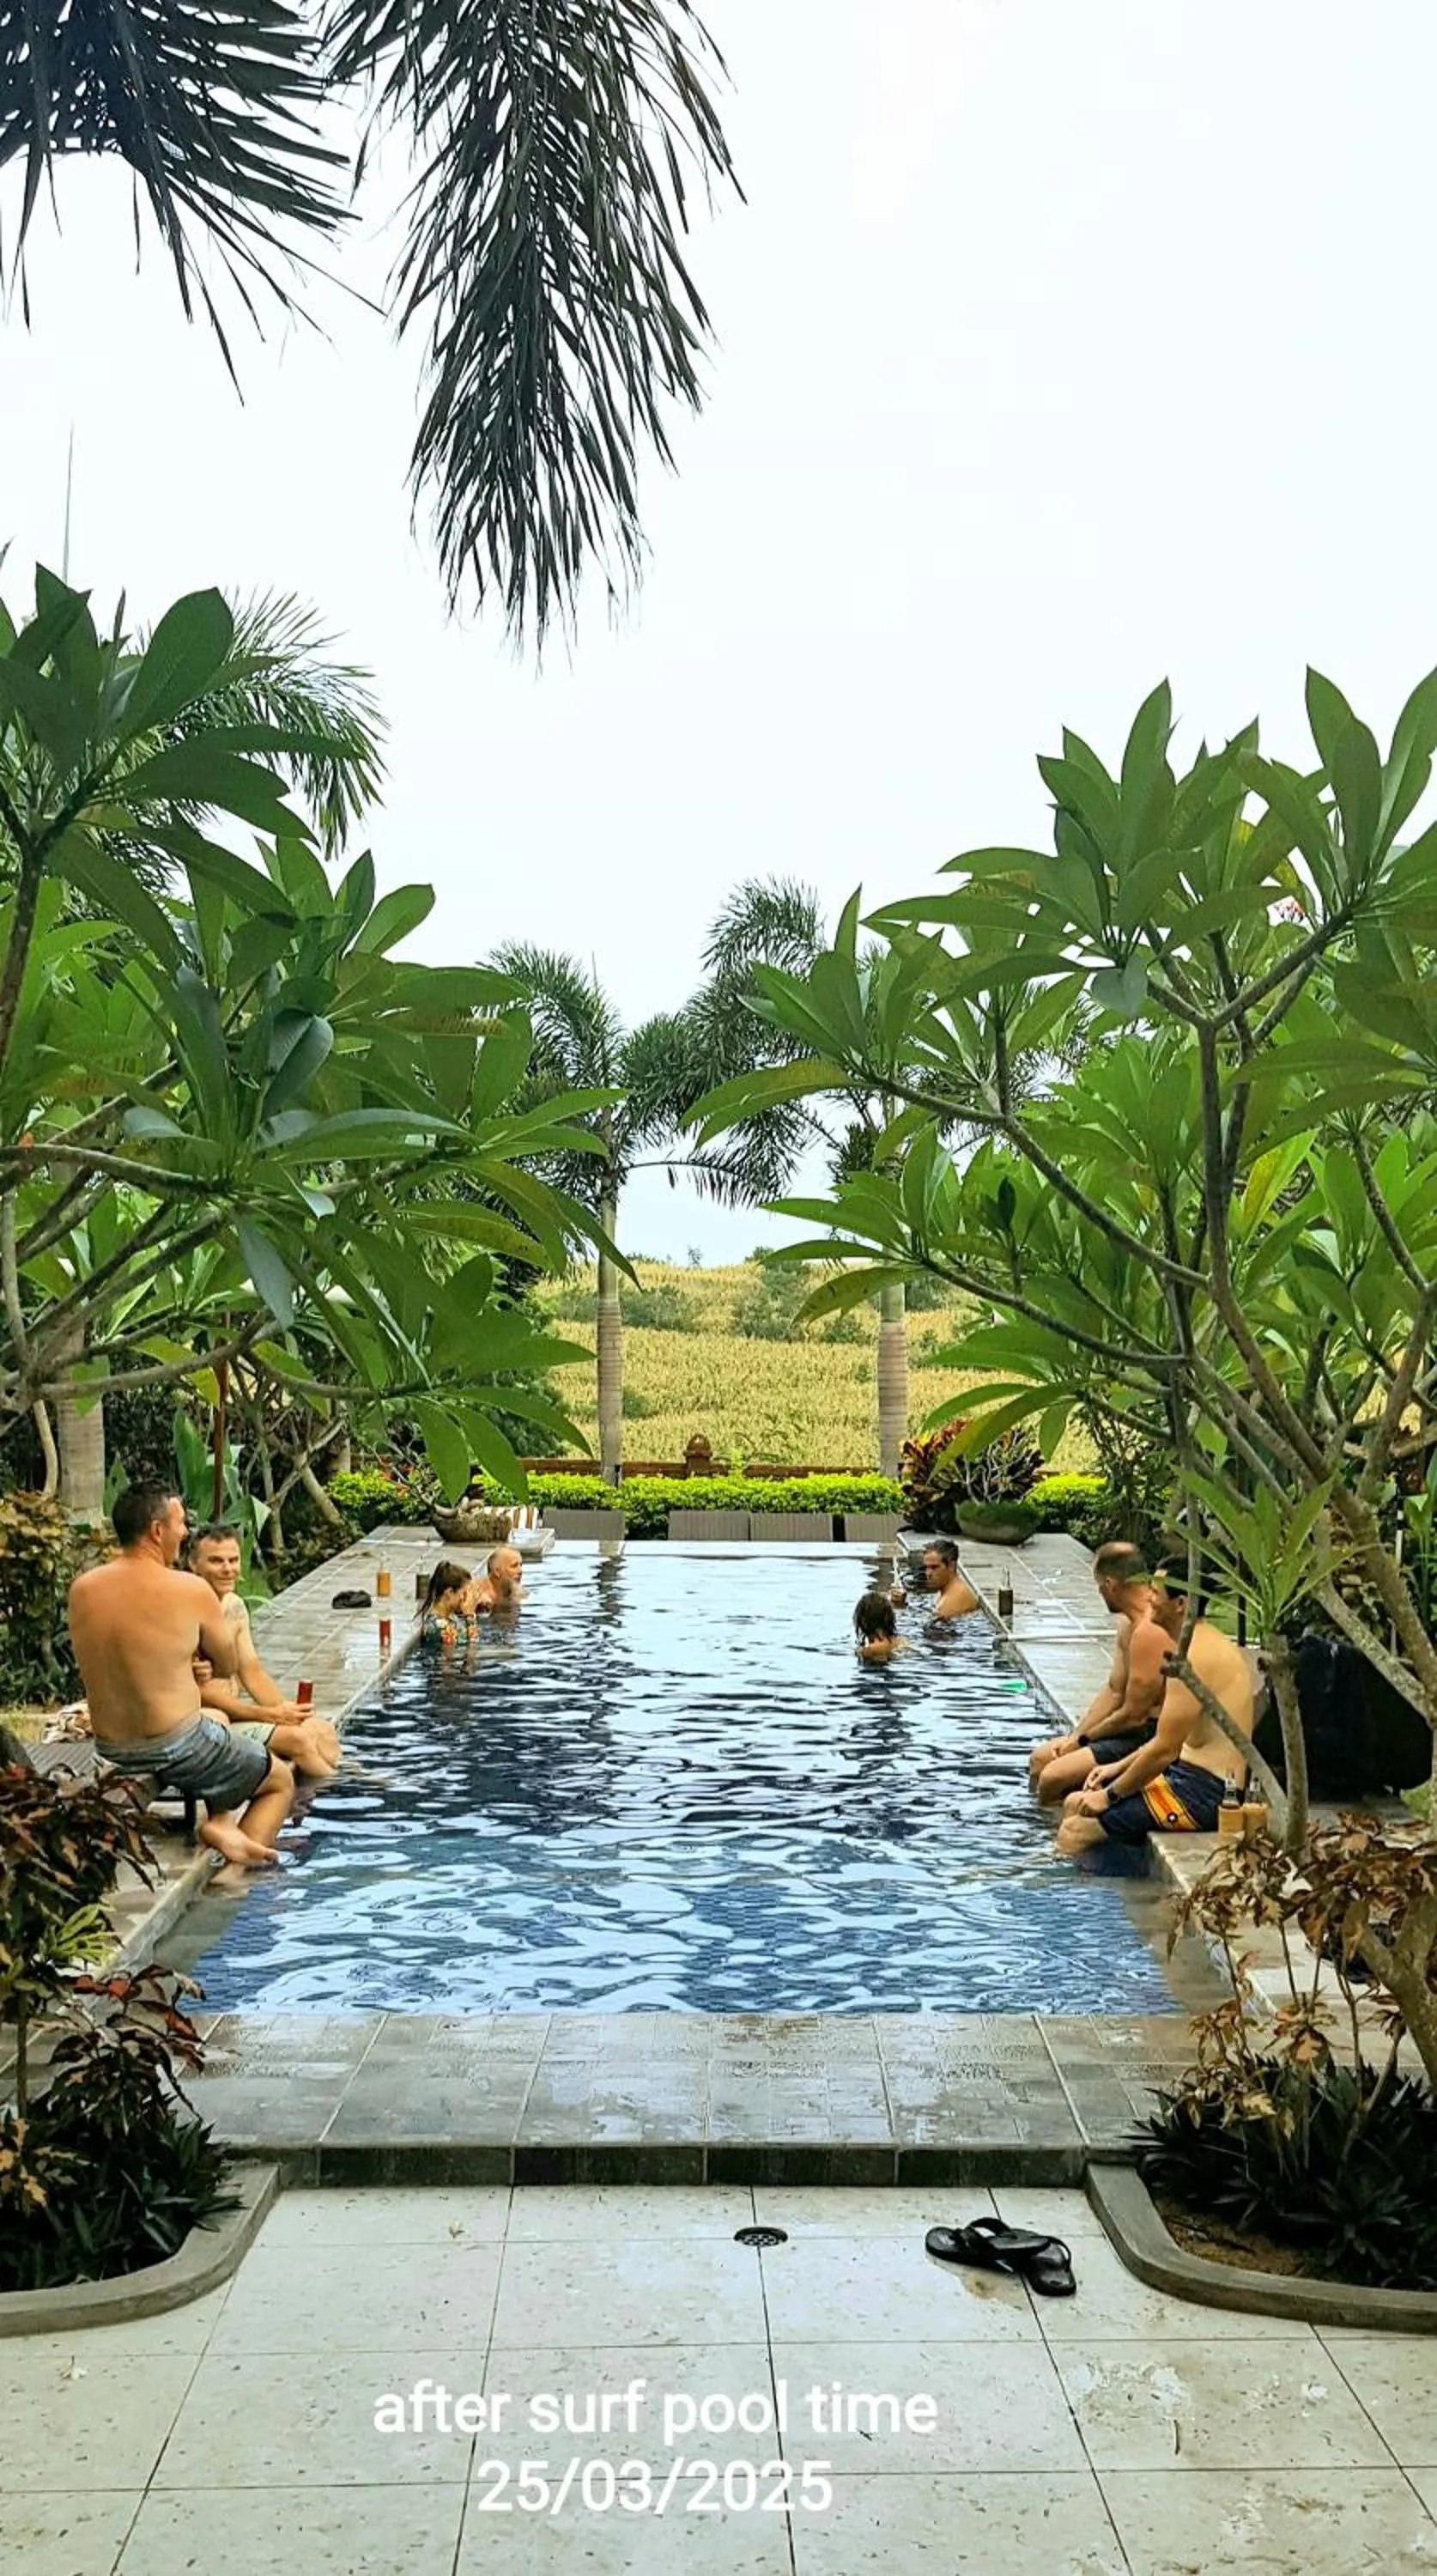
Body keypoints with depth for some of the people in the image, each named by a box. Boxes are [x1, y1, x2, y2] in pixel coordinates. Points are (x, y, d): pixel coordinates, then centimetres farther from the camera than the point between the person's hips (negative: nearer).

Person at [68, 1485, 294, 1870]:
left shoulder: (81, 1589, -2)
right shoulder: (189, 1590, -17)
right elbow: (227, 1667, -3)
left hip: (111, 1751, 7)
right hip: (175, 1748, -7)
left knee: (217, 1719, 36)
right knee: (282, 1783, 18)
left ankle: (222, 1820, 19)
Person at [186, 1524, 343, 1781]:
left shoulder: (234, 1606, 9)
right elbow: (201, 1694, -22)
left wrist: (287, 1712, -6)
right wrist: (271, 1715, -21)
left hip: (234, 1709, 9)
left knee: (322, 1730, -2)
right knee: (297, 1738, -18)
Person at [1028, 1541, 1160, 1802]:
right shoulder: (1128, 1624, 10)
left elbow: (1133, 1715, -21)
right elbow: (1113, 1691, 14)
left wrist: (1082, 1739, -6)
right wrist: (1073, 1737, 4)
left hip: (1149, 1736, -11)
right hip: (1132, 1727, 11)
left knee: (1053, 1778, -19)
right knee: (1040, 1759, 14)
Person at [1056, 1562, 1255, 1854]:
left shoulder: (1193, 1658, -21)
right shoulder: (1206, 1643, 12)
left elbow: (1165, 1750, -20)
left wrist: (1110, 1795, -9)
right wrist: (1120, 1766, 17)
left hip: (1202, 1791, -10)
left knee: (1075, 1832, -13)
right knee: (1075, 1804, 13)